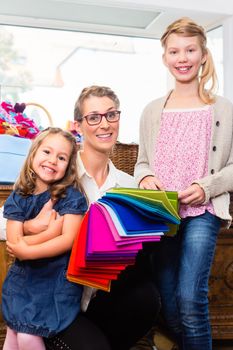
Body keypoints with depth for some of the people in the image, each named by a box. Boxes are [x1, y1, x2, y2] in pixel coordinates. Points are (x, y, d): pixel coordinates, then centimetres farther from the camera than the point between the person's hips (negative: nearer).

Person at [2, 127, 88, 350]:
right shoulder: (18, 197, -1)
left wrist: (27, 251, -18)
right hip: (23, 277, 4)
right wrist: (53, 230, -21)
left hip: (58, 277, -3)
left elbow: (68, 240, -18)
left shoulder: (71, 196, -9)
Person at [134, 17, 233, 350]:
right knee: (169, 306, 8)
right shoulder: (153, 111, 10)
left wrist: (206, 187, -14)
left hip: (203, 211, -3)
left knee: (190, 299, -18)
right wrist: (145, 178, -4)